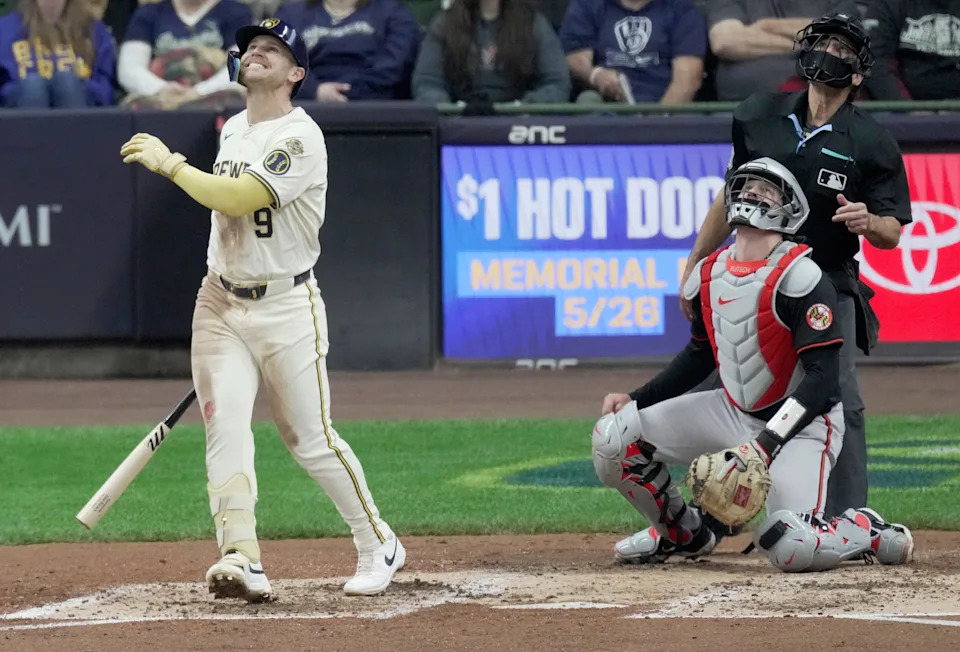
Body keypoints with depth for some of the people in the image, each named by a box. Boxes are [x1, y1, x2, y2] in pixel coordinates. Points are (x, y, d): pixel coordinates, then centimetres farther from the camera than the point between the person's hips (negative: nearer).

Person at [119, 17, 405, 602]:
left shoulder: (300, 138, -15)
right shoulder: (233, 130, 11)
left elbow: (239, 197, -26)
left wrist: (170, 162, -19)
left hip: (286, 306, -7)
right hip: (221, 301, 7)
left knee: (311, 438, -1)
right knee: (225, 425, -11)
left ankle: (380, 546, 17)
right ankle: (241, 559, -19)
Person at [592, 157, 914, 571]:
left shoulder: (799, 277, -19)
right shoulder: (707, 275, 3)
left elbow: (823, 377, -23)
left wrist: (766, 443, -32)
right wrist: (635, 400, 6)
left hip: (801, 425, -7)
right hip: (733, 411, 7)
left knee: (793, 549, -29)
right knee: (613, 437, -6)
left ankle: (868, 533, 6)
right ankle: (683, 533, 17)